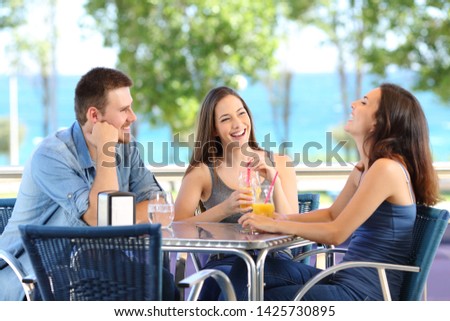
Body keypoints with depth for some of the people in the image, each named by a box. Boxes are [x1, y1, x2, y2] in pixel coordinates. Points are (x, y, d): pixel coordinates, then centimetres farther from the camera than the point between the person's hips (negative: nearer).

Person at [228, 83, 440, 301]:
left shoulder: (387, 168, -18)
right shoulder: (364, 168, 13)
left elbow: (336, 233, -18)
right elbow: (332, 214, 24)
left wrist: (275, 225, -9)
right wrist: (279, 218, 9)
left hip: (365, 294, -9)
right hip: (346, 280, 9)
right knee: (248, 269, -1)